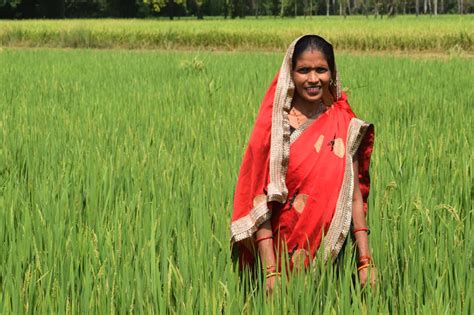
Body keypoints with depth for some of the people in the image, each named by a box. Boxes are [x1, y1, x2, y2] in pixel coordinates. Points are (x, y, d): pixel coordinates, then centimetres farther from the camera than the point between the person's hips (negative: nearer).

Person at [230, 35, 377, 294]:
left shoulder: (345, 125, 1)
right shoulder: (273, 127, -7)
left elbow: (355, 196, 1)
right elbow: (260, 202, -10)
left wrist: (365, 262, -6)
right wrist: (270, 271, -17)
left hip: (334, 253, 2)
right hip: (286, 253, -2)